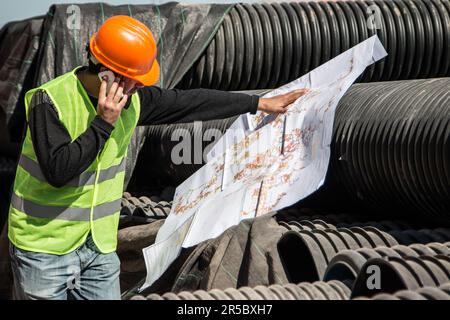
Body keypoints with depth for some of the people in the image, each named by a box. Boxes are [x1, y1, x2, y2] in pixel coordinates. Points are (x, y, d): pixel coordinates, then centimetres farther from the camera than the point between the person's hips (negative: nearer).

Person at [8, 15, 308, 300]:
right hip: (45, 249, -5)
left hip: (100, 248, 5)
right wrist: (103, 124, -25)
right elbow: (57, 171, -26)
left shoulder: (133, 98, -1)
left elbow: (191, 102, 8)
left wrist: (261, 103, 12)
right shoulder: (50, 101, -19)